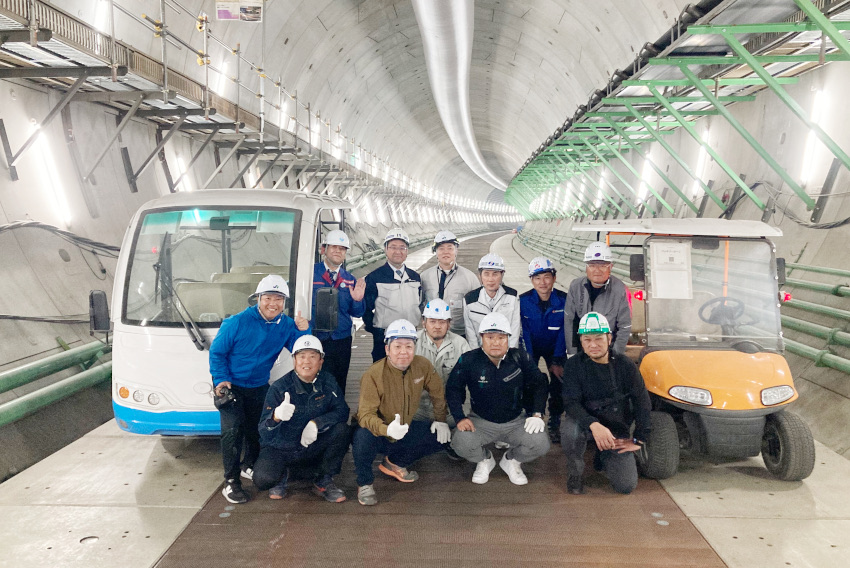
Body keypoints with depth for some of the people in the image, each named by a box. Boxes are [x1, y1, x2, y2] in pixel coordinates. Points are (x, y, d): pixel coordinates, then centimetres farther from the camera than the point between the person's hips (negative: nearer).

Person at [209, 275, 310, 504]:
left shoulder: (286, 325, -5)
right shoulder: (239, 322, -17)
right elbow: (216, 351, -10)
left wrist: (304, 331, -24)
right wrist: (221, 379, -19)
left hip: (259, 387, 5)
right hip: (231, 385, -4)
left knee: (257, 429, 14)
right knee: (232, 430, -15)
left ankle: (248, 466, 39)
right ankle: (231, 482, -7)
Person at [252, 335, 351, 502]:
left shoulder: (328, 382, -6)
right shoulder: (279, 387, -17)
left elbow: (342, 410, -13)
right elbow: (264, 433, -22)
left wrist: (316, 423, -30)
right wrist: (276, 416, -46)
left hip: (313, 447, 3)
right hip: (280, 449, -2)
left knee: (342, 430, -23)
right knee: (263, 479, -30)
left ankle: (323, 482, -3)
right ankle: (281, 475, 9)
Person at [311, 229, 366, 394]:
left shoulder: (350, 280, 9)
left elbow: (357, 313, 10)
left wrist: (357, 300, -11)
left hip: (342, 342, 4)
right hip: (315, 341, -3)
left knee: (339, 386, 12)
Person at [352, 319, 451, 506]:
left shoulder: (422, 366, -11)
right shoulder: (373, 375, -26)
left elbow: (437, 392, 7)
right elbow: (366, 414, -30)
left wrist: (440, 420, 4)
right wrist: (387, 429, -47)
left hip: (406, 429, 5)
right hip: (379, 433, -5)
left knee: (443, 437, -6)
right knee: (363, 437, -37)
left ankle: (395, 462, 16)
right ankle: (365, 483, -4)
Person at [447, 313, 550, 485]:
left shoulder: (521, 358, -9)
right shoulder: (469, 360, -12)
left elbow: (538, 384, 3)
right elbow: (453, 388, -3)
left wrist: (537, 414, -5)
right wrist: (460, 418, -13)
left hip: (516, 421, 1)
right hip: (481, 421, -1)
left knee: (540, 444, -23)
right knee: (460, 443, -28)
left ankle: (511, 461, 13)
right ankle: (484, 460, 11)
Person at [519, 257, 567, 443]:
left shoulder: (564, 300, -18)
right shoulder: (523, 300, -19)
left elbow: (564, 332, -13)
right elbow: (524, 332, -17)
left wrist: (557, 361, -15)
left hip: (555, 347, 1)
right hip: (531, 347, 0)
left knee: (559, 383, -7)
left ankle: (554, 425, 9)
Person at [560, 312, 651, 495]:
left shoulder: (624, 365, -4)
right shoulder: (574, 365, -8)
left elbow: (642, 402, 2)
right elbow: (571, 403, -18)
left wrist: (639, 439, -1)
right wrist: (594, 425, -35)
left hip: (617, 430, 2)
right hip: (585, 423, -1)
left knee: (627, 485, -11)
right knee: (570, 428, -37)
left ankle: (603, 459, 24)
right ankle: (575, 473, -6)